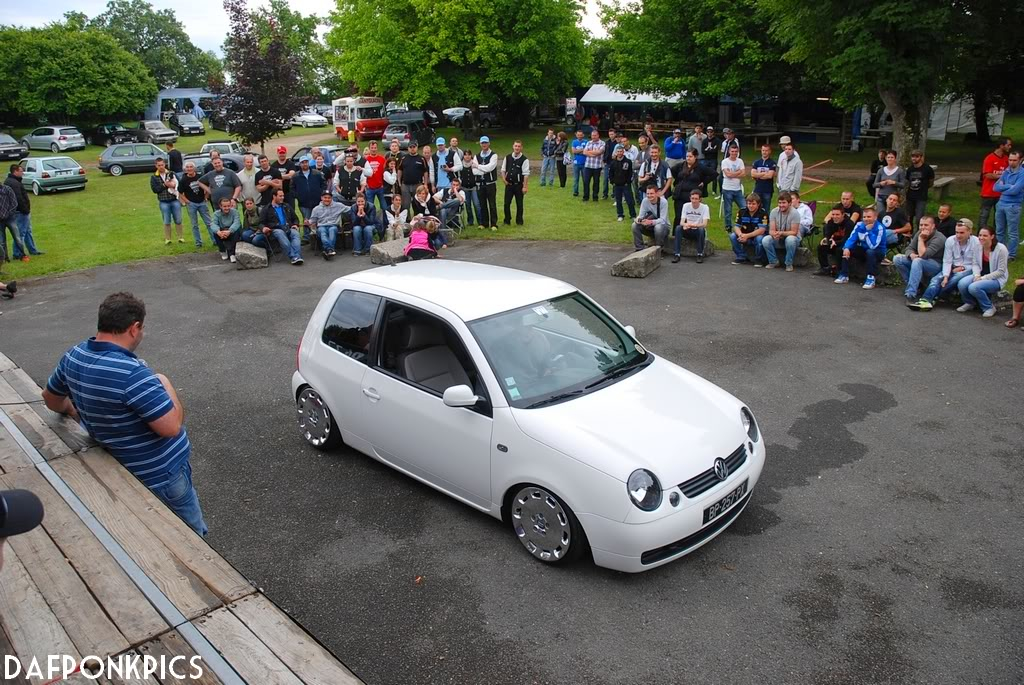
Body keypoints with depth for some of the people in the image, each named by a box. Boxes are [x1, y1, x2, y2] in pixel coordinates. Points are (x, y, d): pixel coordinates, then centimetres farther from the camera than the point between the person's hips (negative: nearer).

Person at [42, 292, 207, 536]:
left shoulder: (73, 356, -5)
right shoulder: (131, 373, -34)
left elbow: (51, 398, 14)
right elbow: (171, 426, -32)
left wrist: (74, 411, 34)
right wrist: (166, 385, -16)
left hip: (117, 463, 9)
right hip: (161, 471, -8)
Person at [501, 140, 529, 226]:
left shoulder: (524, 160, -8)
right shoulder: (507, 158, 4)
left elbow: (526, 174, -10)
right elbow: (503, 170, 14)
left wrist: (525, 186, -14)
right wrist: (504, 180, 2)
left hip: (519, 185, -3)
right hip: (509, 184, 3)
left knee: (519, 204, 6)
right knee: (506, 203, 4)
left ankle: (519, 221, 17)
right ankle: (507, 221, 16)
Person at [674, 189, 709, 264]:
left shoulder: (704, 207, -10)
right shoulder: (686, 206, -2)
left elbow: (704, 224, -21)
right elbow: (682, 222, -9)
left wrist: (694, 225, -41)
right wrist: (685, 225, -35)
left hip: (699, 232, -2)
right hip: (688, 232, 2)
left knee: (701, 229, -35)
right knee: (678, 228, -26)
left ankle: (700, 255, -20)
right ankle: (677, 254, -25)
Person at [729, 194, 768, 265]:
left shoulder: (763, 213, -16)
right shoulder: (742, 211, -4)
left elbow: (761, 230, -24)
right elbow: (736, 226, -6)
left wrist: (747, 236, -34)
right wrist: (740, 234, -30)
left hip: (757, 236, -4)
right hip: (745, 236, 4)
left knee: (759, 238, -37)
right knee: (732, 236, -21)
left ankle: (758, 259, -10)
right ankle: (742, 257, -2)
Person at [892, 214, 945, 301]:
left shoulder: (939, 238, -21)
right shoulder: (919, 233, 1)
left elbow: (923, 255, -30)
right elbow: (909, 248, 1)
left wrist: (921, 239, -22)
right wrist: (911, 254, -22)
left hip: (936, 266, -8)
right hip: (920, 264, 8)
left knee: (918, 261, -38)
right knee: (897, 258, -9)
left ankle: (911, 294, -39)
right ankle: (915, 286, -6)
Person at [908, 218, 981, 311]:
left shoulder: (976, 242, -11)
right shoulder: (950, 240, -3)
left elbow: (976, 264, -7)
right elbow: (947, 261, -5)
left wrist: (976, 278, -21)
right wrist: (945, 276, -19)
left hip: (968, 269, -3)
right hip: (953, 268, 3)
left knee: (954, 280, -35)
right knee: (936, 279, -25)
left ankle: (932, 298, -33)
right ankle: (925, 300, -47)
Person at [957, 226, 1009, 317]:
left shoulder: (1001, 249, -17)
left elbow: (1001, 271, -15)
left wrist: (983, 278, -21)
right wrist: (977, 275, -10)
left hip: (996, 279, -5)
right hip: (980, 276, 6)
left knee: (974, 287, -32)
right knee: (961, 284, -22)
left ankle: (989, 307, -6)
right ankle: (970, 303, 10)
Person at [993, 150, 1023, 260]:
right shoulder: (1006, 171, 8)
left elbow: (1015, 190, -20)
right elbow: (996, 187, 2)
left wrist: (1003, 187, -5)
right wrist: (1009, 186, -11)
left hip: (1013, 205, -6)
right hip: (1001, 203, 6)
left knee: (1012, 233, 2)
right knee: (999, 231, 15)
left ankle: (1012, 255, 10)